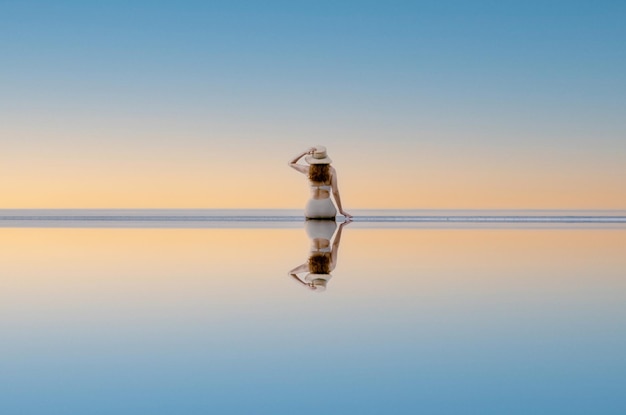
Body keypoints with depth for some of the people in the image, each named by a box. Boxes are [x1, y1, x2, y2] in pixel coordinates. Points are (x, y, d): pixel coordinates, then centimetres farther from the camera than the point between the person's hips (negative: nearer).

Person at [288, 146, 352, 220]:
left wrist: (305, 152, 1)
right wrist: (341, 210, 1)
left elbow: (291, 163, 13)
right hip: (327, 207, -1)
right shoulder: (331, 170, -5)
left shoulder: (308, 170, -2)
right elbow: (335, 191, -8)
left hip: (312, 207, 1)